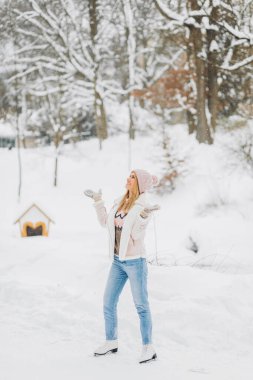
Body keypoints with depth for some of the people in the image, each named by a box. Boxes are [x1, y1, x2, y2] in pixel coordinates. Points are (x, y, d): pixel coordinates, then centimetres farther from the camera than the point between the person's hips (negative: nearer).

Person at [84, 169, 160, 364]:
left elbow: (137, 235, -19)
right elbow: (105, 222, 17)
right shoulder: (120, 201, 7)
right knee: (108, 303, 12)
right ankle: (111, 342, 26)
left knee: (141, 305, 0)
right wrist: (98, 201, 15)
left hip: (135, 261, -7)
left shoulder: (144, 207, -13)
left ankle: (148, 348, 10)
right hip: (118, 261, 7)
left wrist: (144, 217, -33)